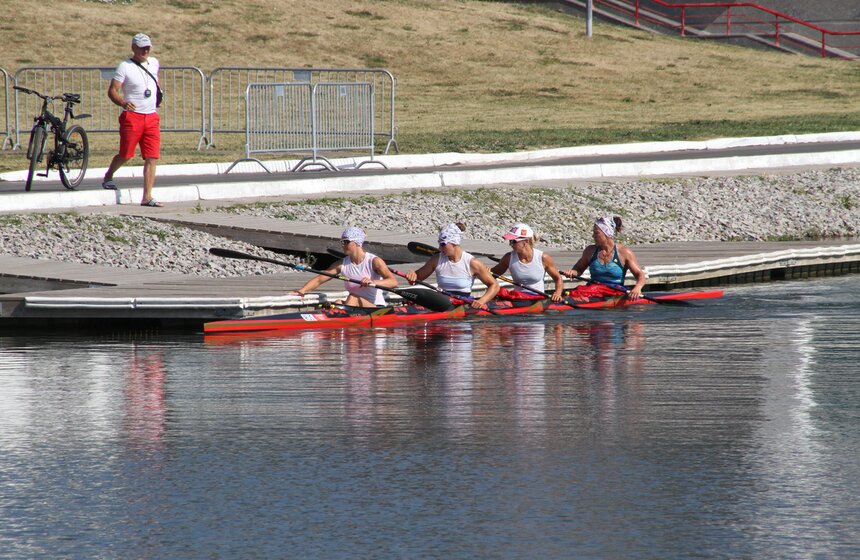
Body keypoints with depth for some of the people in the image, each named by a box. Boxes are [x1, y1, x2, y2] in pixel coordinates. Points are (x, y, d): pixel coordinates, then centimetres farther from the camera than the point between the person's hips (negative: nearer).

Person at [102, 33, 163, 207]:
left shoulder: (154, 63, 12)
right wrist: (123, 103, -30)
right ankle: (108, 177, 31)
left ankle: (147, 197, -5)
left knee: (152, 158, -5)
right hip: (132, 116, -5)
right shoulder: (125, 67, -6)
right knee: (125, 155, 1)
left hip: (152, 117, 5)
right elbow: (112, 91, -13)